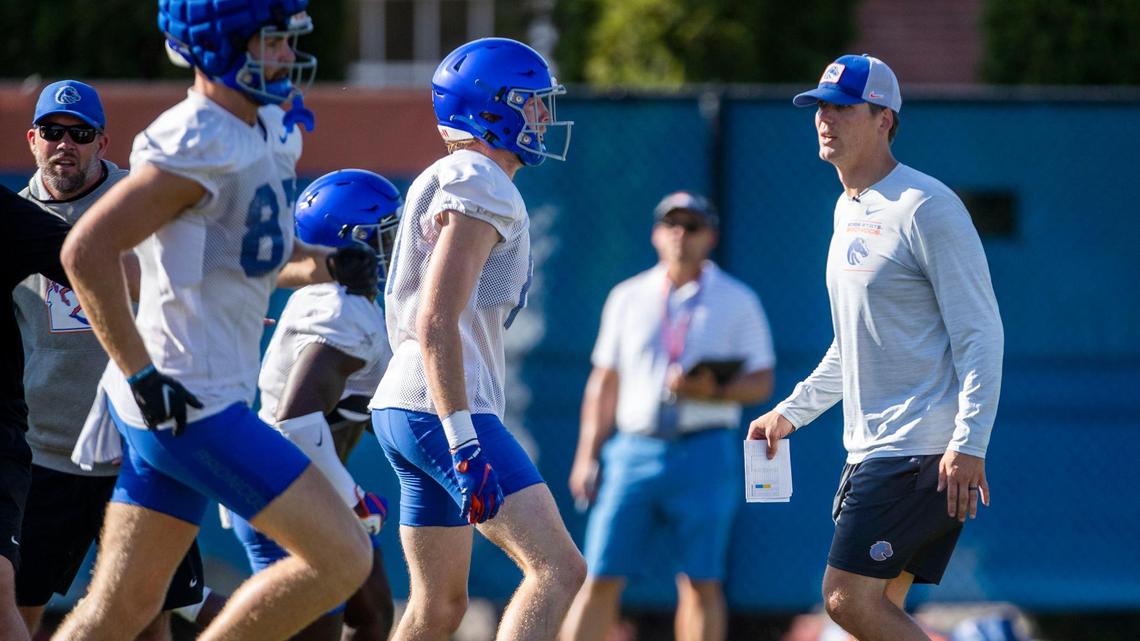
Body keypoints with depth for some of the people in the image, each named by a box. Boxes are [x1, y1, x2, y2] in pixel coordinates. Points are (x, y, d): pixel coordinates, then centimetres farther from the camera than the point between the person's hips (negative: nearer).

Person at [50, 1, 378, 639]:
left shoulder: (268, 132, 14)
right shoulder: (198, 145, -16)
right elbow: (88, 251, -23)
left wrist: (326, 265, 8)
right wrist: (141, 374, -21)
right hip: (191, 403, -10)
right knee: (342, 556, -7)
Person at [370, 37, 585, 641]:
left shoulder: (443, 184, 21)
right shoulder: (481, 188, -11)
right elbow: (437, 323, -20)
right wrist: (464, 438, -26)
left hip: (404, 409, 11)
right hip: (442, 409, -11)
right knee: (557, 569, -16)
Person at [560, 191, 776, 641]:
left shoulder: (737, 301, 6)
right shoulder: (628, 297, 13)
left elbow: (761, 383, 3)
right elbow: (604, 384, 15)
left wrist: (714, 390, -16)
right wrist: (587, 456, 7)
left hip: (704, 453, -2)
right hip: (634, 449, 2)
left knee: (700, 582, -3)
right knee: (600, 578, -4)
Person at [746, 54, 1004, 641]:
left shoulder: (925, 209, -12)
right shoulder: (849, 209, 16)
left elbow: (981, 333, -16)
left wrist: (967, 444, -24)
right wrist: (790, 412, 25)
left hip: (925, 453, -9)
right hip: (871, 450, 9)